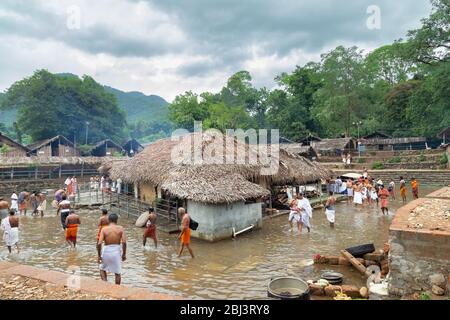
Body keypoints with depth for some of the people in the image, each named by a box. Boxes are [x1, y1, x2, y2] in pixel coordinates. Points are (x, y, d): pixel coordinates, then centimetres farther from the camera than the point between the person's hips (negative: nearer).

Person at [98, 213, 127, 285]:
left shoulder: (104, 229, -4)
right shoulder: (121, 228, -3)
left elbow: (99, 243, -11)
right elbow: (124, 242, -12)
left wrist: (99, 255, -1)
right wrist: (124, 254, -1)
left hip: (106, 251, 0)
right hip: (116, 251, 0)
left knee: (102, 269, 26)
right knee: (118, 273, 16)